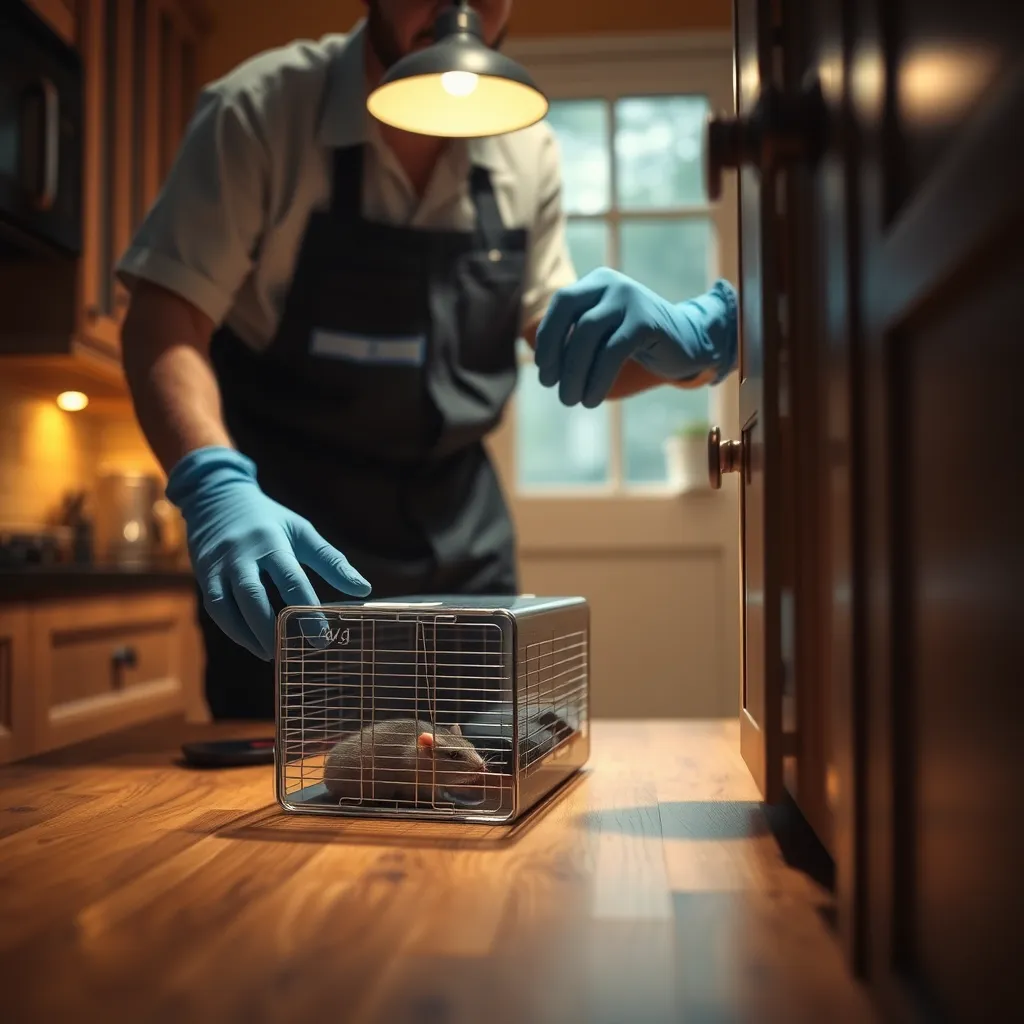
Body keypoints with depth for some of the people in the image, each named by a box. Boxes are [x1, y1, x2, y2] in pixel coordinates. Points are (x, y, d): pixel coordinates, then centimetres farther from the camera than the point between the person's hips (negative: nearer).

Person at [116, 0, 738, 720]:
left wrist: (678, 347, -17)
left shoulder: (527, 148, 0)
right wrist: (213, 483, -35)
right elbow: (166, 317, -16)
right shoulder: (261, 109, -11)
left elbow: (557, 342, 6)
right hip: (279, 535, -3)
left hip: (462, 542, 4)